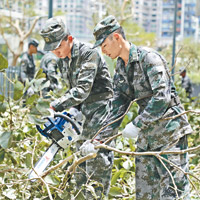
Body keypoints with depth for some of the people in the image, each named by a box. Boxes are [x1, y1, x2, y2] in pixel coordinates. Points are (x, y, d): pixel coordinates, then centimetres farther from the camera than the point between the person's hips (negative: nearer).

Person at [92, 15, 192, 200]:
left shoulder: (149, 58, -16)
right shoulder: (121, 68, 10)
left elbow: (162, 97, -24)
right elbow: (118, 106, 10)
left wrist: (137, 125, -23)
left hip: (170, 130, -8)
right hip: (147, 133, 8)